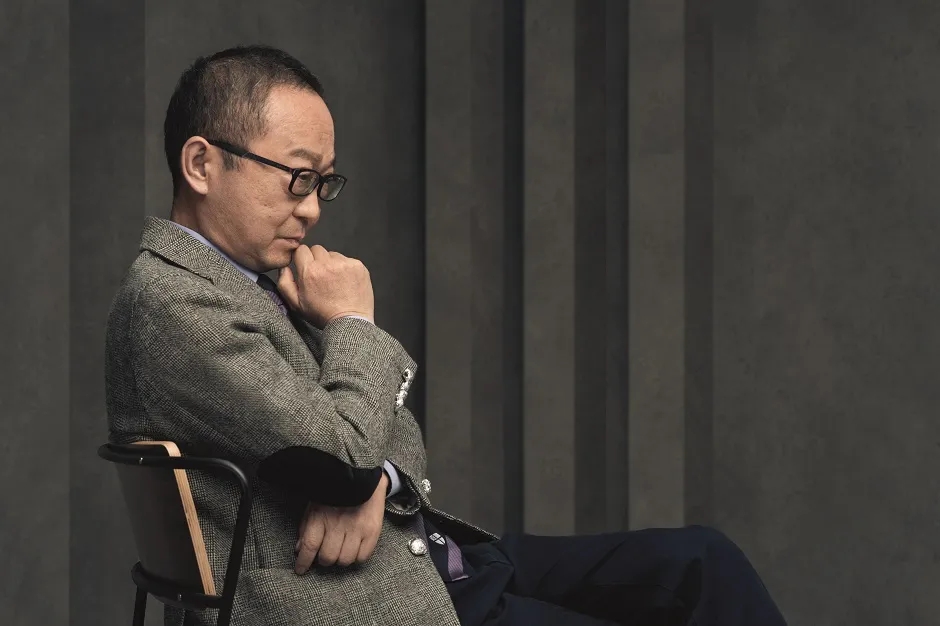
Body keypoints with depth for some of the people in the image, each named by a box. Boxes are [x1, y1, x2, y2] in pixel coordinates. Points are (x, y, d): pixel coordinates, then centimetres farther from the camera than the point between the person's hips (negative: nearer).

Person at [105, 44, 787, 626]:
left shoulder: (260, 273, 12)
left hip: (421, 557, 9)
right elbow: (343, 447, -23)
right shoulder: (171, 302, -18)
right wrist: (353, 323, -5)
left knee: (700, 562, 0)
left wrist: (370, 476, -13)